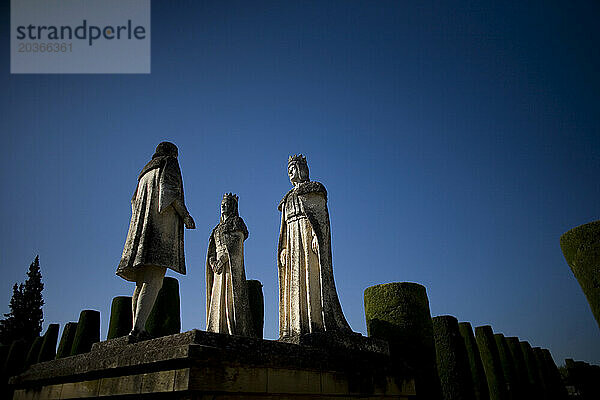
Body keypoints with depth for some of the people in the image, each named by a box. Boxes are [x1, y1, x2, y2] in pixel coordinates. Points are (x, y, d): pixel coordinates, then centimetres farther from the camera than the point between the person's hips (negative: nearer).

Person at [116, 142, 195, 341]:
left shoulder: (146, 172, 29)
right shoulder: (169, 164, 8)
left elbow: (135, 200, 23)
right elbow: (171, 191, -9)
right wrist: (186, 216, -5)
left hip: (141, 226, 8)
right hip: (162, 227, -8)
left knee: (142, 282, 6)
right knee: (153, 281, -17)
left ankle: (138, 328, 0)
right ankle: (137, 328, -28)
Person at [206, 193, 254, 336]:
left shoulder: (237, 221, 4)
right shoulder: (219, 227, 26)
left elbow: (236, 244, -9)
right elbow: (213, 248, 18)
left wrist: (223, 258, -17)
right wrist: (213, 260, -1)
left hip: (232, 265, -7)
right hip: (219, 267, 7)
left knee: (231, 297, -14)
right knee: (218, 300, 0)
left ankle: (235, 332, -17)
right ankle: (219, 331, -1)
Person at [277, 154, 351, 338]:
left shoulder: (314, 189, 7)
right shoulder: (289, 198, 27)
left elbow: (321, 214, -5)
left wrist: (317, 235, -20)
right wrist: (284, 247, 11)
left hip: (308, 234, -7)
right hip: (293, 240, 7)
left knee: (311, 278, -16)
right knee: (295, 282, -3)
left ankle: (317, 322, -20)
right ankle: (297, 327, -7)